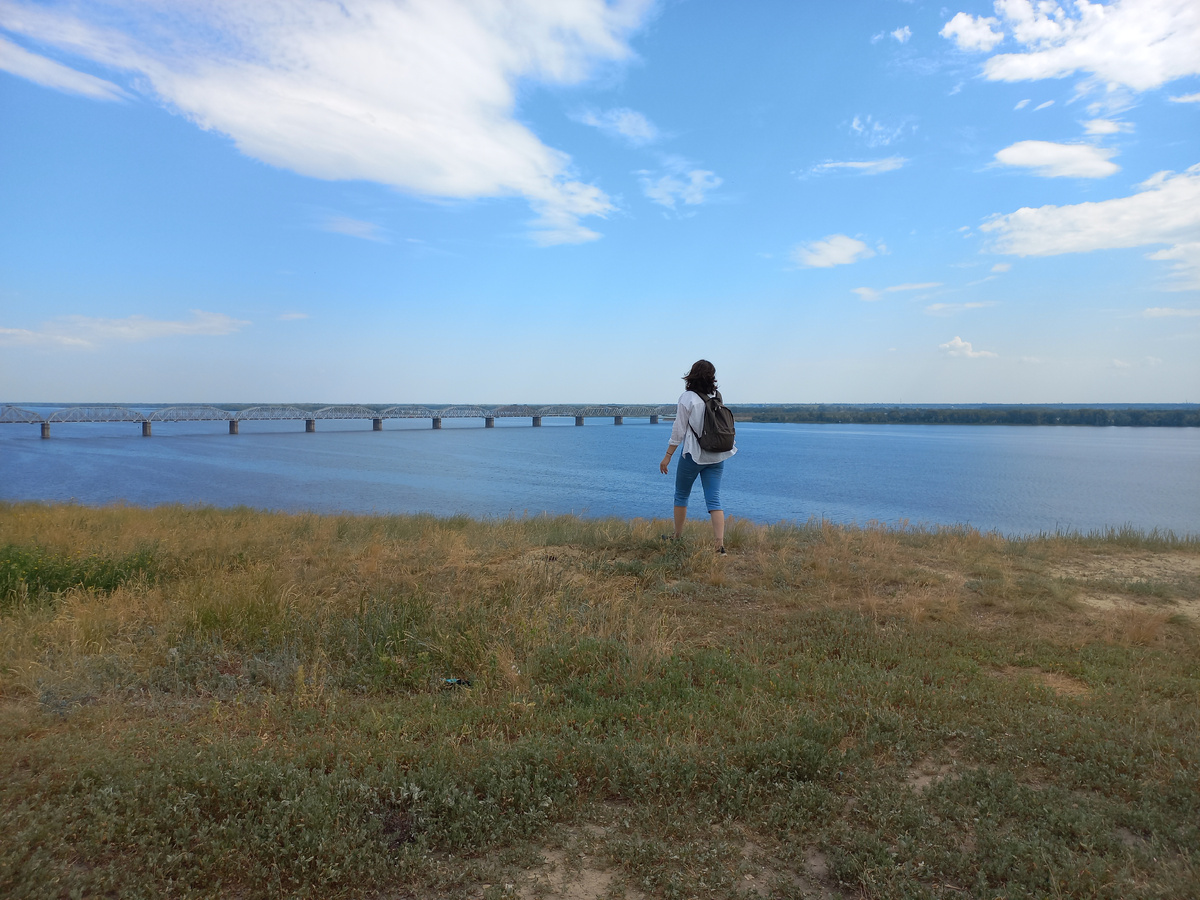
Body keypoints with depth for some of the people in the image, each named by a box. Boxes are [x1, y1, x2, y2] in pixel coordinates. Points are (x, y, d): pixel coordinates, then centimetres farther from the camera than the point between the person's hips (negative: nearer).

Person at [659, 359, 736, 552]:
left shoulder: (687, 398, -9)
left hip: (693, 455, -4)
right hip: (717, 456, 4)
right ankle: (719, 542, -10)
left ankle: (677, 536, 25)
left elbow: (679, 430, -9)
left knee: (681, 495, 14)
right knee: (714, 499, 1)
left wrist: (668, 456, -5)